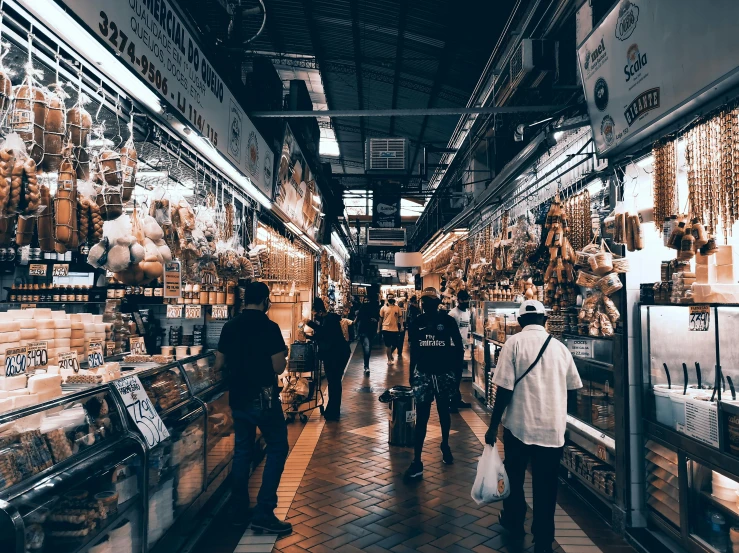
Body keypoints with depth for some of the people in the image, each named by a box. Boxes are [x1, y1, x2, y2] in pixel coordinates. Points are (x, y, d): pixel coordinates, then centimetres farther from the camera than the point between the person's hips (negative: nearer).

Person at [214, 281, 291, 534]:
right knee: (277, 448, 4)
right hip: (263, 397, -6)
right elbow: (279, 367, -15)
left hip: (237, 397, 6)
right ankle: (264, 513, 0)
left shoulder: (229, 327, 4)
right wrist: (282, 353, 5)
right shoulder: (269, 327, -14)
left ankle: (240, 511, 23)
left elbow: (219, 365, 9)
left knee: (242, 451, 15)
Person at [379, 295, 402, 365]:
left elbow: (399, 318, 7)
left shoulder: (397, 308, 3)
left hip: (395, 329, 2)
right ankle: (389, 359, 18)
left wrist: (401, 327, -1)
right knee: (388, 345, 4)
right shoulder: (384, 308, -1)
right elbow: (380, 318, 3)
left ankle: (390, 353, 39)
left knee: (395, 344, 9)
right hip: (386, 329, -2)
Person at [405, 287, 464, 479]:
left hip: (444, 374, 0)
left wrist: (453, 365, -7)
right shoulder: (416, 323, 2)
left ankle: (445, 445, 40)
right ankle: (417, 461, -1)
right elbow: (413, 351, 8)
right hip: (423, 374, 1)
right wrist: (411, 374, 9)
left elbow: (458, 346, 2)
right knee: (421, 416, -2)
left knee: (444, 411, 16)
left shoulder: (448, 321, -4)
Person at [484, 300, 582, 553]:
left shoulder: (514, 343, -8)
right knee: (546, 486, 11)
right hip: (553, 429, 2)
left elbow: (505, 389, -12)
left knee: (514, 477, 20)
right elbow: (572, 389, 11)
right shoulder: (560, 347, 3)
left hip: (519, 426, -2)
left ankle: (514, 522, 38)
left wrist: (493, 426, -5)